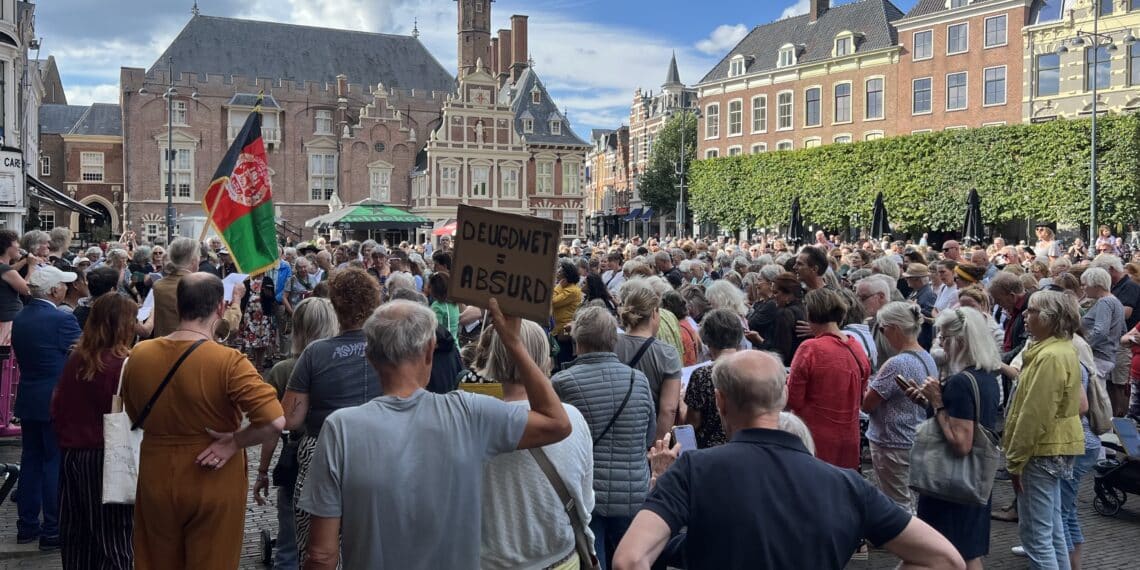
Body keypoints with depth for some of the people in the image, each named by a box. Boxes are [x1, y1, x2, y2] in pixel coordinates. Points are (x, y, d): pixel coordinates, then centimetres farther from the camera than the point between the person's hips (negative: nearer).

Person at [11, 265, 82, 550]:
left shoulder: (19, 318, 6)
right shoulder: (62, 319, -19)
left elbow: (21, 355, 13)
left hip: (28, 400, 8)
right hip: (57, 401, -8)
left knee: (31, 460, 15)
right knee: (56, 463, 0)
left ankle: (27, 525, 24)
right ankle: (53, 530, 5)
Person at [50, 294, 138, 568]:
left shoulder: (75, 360, 3)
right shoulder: (124, 364, -16)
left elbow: (58, 409, 12)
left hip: (71, 455, 7)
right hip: (106, 459, -7)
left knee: (76, 538, 17)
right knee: (115, 540, 1)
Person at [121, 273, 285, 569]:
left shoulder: (138, 355, -7)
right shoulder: (228, 362, -23)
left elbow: (135, 416, 10)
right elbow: (275, 421, -32)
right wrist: (234, 442, -17)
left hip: (156, 481, 4)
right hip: (213, 485, -4)